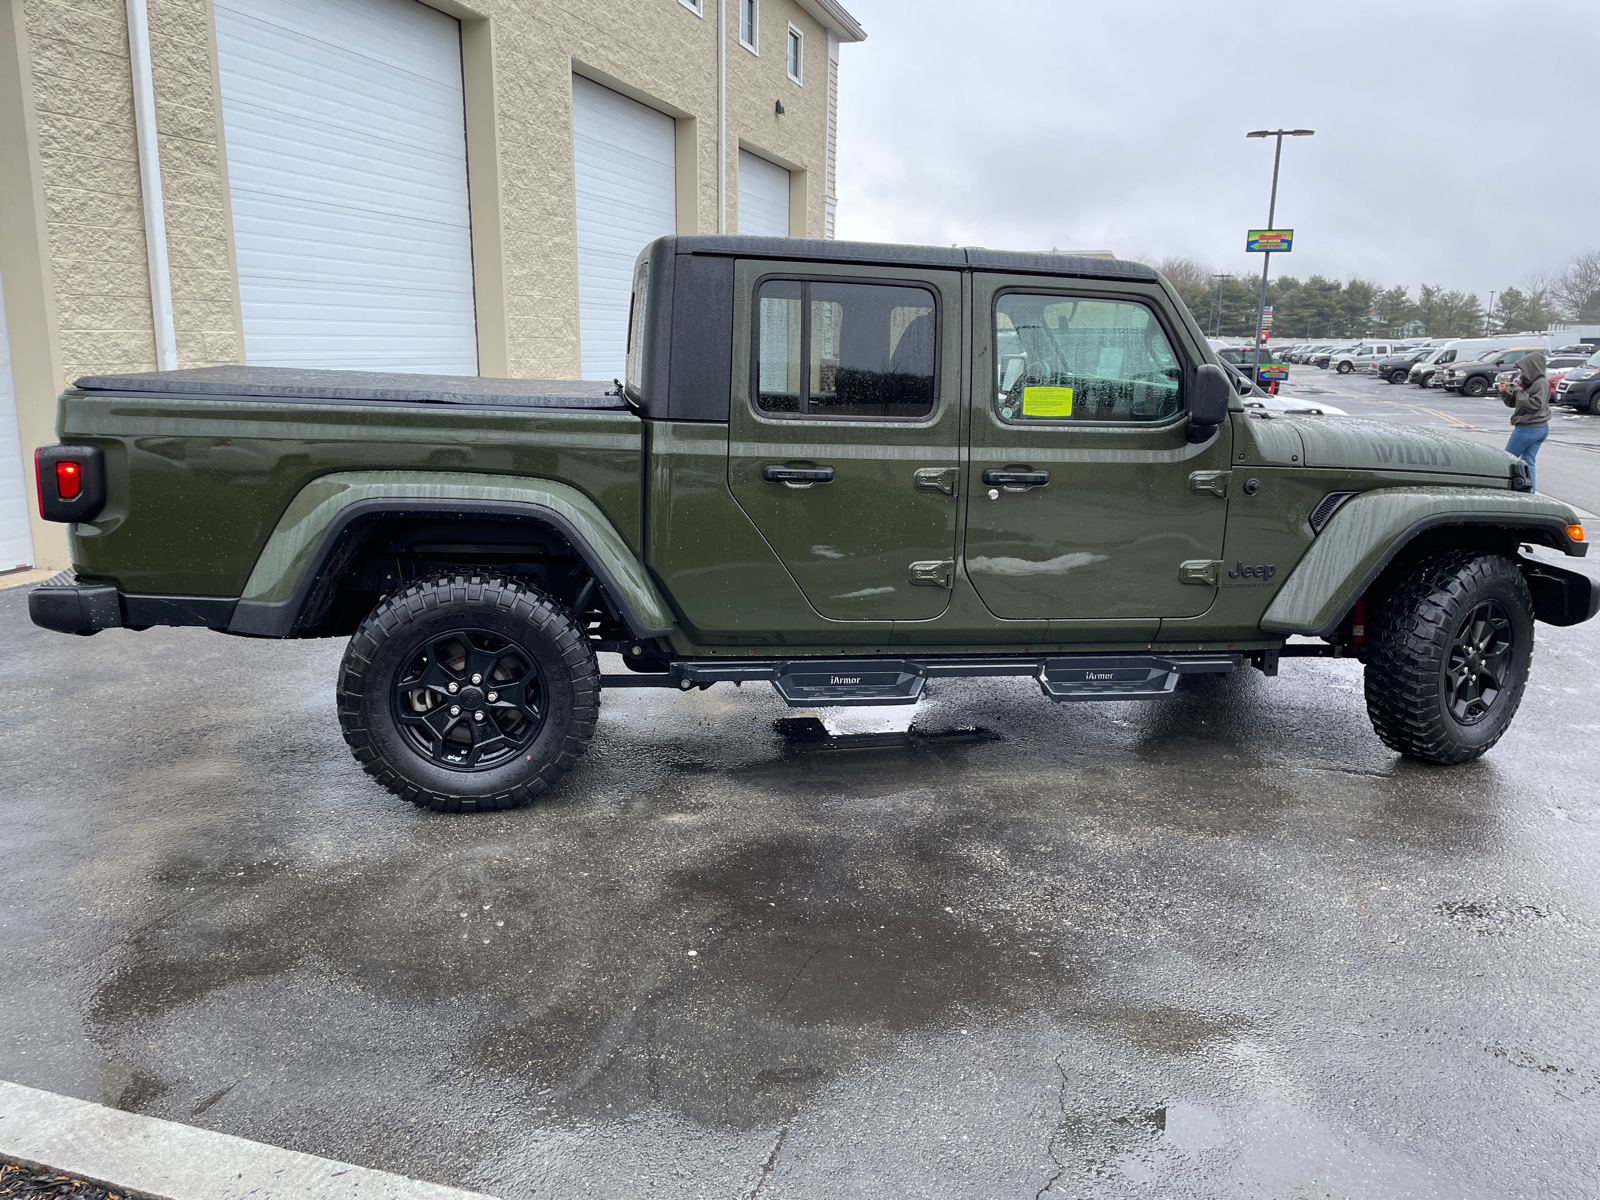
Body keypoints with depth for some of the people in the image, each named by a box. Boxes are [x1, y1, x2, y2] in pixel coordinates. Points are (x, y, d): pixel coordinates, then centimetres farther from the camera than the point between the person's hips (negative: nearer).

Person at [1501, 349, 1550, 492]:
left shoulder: (1541, 383, -15)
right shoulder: (1527, 382, 11)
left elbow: (1535, 404, -23)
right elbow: (1512, 403, 15)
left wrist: (1518, 390, -20)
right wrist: (1504, 392, -3)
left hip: (1528, 429, -9)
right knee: (1528, 463, 9)